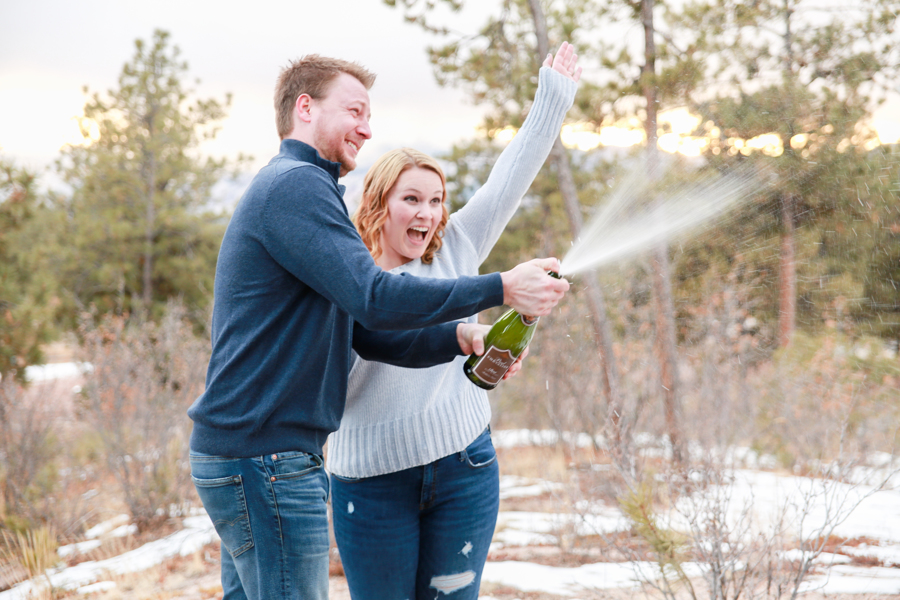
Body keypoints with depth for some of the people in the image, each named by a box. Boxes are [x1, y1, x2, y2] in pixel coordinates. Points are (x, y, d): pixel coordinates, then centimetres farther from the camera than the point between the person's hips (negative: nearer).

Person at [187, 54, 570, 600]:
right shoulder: (294, 184, -11)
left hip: (246, 456, 11)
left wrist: (460, 338, 1)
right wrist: (501, 288, -17)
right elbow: (377, 300, -22)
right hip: (263, 458, -11)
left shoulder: (294, 187, 23)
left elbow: (368, 335, 16)